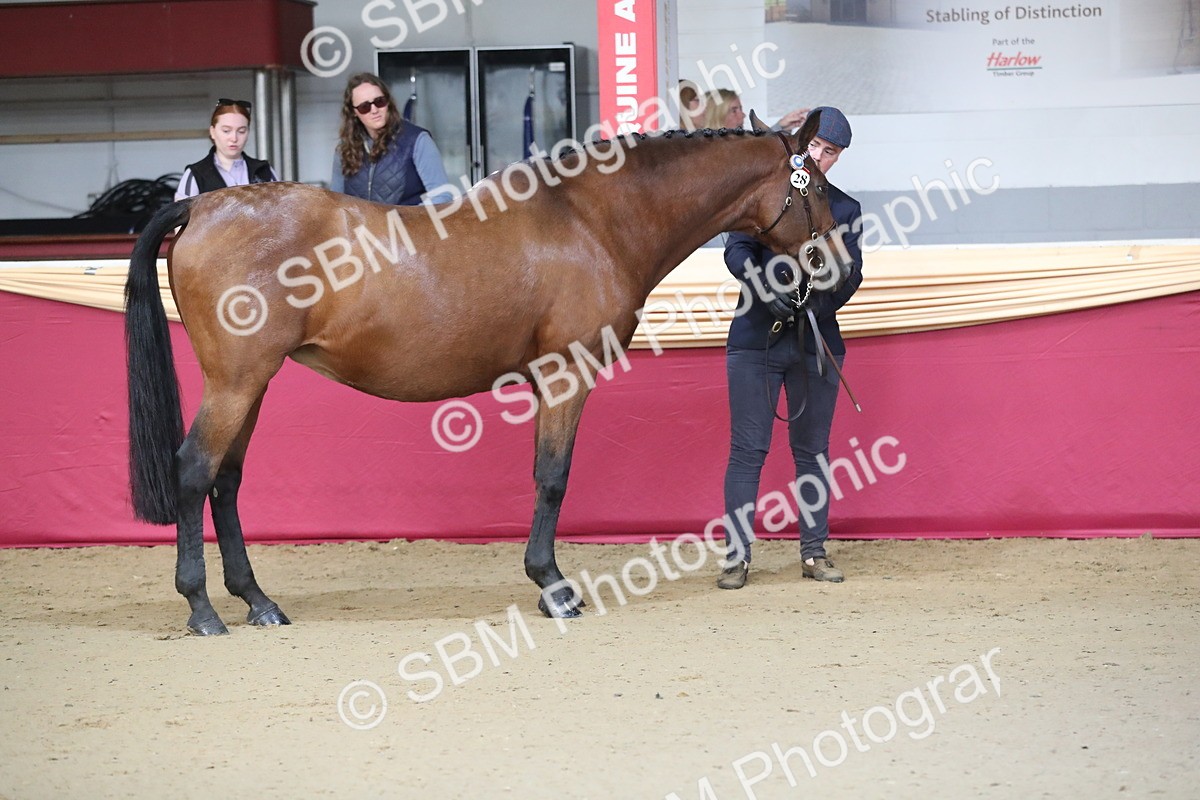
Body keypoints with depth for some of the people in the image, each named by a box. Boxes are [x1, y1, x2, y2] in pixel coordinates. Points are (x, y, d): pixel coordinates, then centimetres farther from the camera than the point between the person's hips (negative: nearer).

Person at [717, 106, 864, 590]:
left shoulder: (845, 210, 10)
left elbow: (850, 275, 0)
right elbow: (737, 250, -6)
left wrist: (815, 304, -19)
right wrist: (765, 286, -25)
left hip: (816, 340, 2)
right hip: (756, 338, -2)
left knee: (812, 450, 8)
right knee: (747, 450, -3)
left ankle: (814, 552, 15)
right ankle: (736, 556, 0)